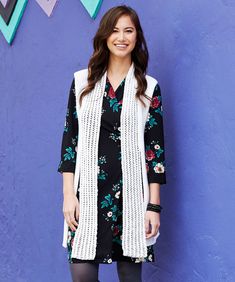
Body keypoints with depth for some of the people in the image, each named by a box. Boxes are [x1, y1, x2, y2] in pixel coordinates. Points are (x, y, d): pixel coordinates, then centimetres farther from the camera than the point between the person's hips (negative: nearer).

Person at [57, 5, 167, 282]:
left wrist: (154, 206, -4)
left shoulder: (149, 87, 4)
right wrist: (68, 194, -3)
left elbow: (155, 147, 2)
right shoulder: (82, 81, 7)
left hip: (132, 192, 0)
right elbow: (70, 137, 6)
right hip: (88, 191, 1)